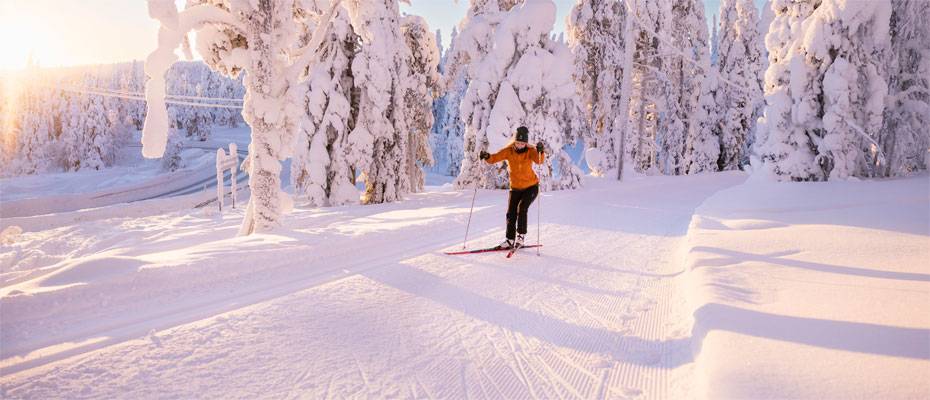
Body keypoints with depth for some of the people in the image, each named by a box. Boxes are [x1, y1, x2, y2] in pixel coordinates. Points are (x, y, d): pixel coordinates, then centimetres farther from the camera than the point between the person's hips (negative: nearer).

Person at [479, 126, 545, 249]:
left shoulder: (530, 151, -16)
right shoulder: (508, 151, -11)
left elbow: (540, 160, -34)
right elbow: (494, 158, -17)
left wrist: (541, 151, -55)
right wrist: (487, 156, -39)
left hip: (531, 186, -3)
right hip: (515, 188, 3)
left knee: (522, 208, -21)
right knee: (511, 214, 0)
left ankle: (521, 236, -5)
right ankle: (510, 240, 14)